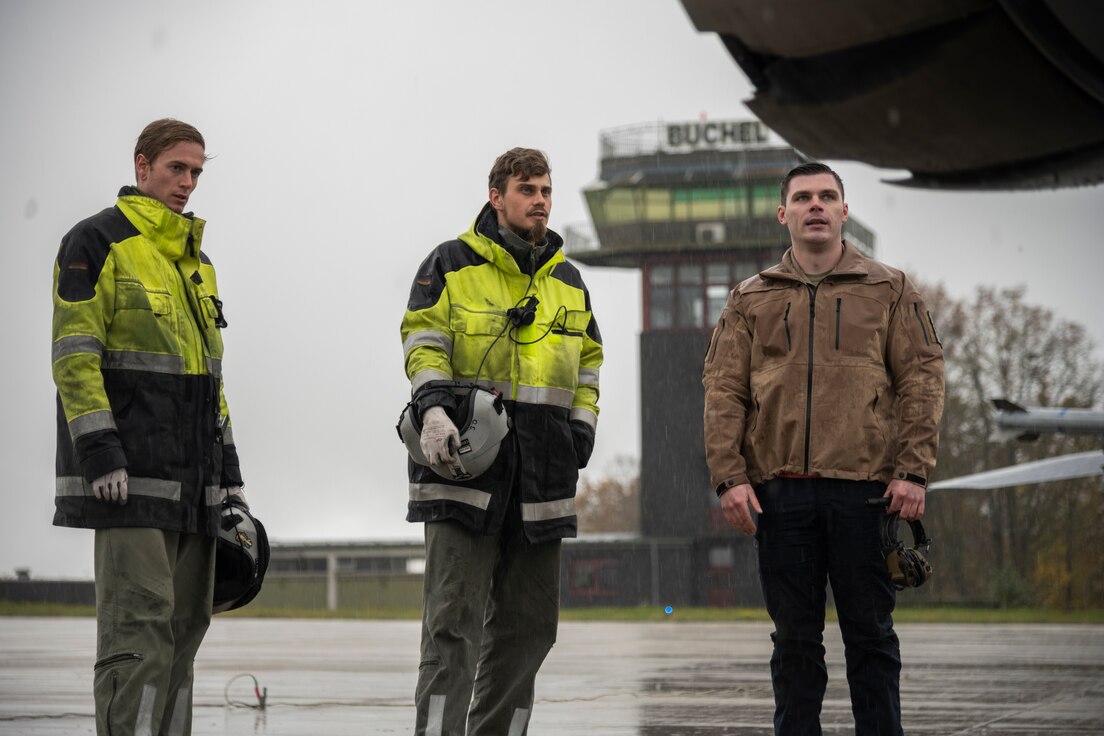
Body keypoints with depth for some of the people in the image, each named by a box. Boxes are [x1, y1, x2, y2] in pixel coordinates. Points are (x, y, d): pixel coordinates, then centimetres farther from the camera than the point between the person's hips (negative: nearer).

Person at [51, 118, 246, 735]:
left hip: (192, 477, 8)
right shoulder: (97, 243, -3)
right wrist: (98, 451, -19)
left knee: (185, 622, 7)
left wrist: (228, 470, 18)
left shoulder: (196, 260, 22)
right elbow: (75, 355, -10)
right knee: (140, 623, -13)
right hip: (130, 474, -8)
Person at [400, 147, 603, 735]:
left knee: (527, 625, 8)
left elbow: (587, 365, 23)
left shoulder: (569, 282, 19)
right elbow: (424, 343, -3)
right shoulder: (451, 264, 4)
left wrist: (580, 434, 10)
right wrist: (434, 409, -19)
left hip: (542, 477, 5)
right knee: (454, 620, -11)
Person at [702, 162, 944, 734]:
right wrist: (729, 475, -4)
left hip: (864, 488, -1)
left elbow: (921, 380, 4)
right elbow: (723, 391, 8)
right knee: (794, 638, 5)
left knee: (870, 634, 2)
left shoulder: (889, 290, 10)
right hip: (779, 490, 1)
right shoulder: (750, 300, 13)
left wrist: (913, 471, -6)